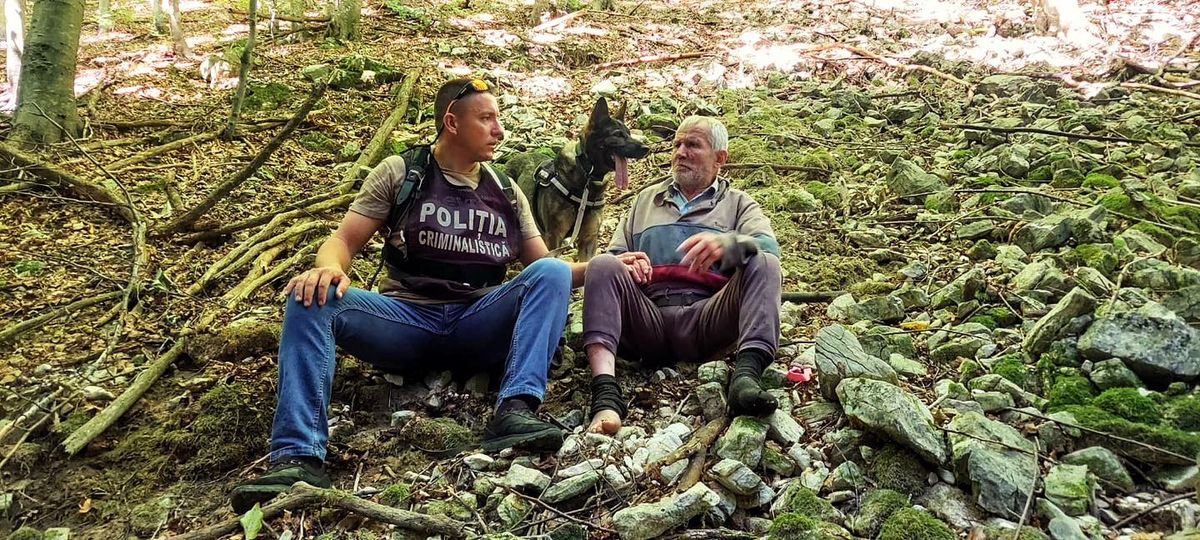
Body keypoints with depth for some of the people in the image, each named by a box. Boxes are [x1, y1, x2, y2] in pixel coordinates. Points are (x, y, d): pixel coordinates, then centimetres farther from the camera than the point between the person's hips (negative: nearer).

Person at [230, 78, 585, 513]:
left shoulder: (506, 193, 16)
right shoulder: (400, 173, 8)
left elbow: (543, 266, 15)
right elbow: (343, 240, 2)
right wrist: (329, 267, -22)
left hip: (480, 329, 2)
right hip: (406, 322, -1)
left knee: (551, 273, -22)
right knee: (312, 296, -26)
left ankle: (515, 411, -39)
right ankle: (298, 457, -37)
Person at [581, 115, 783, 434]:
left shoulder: (738, 203, 20)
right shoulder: (646, 199, 30)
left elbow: (768, 246, -1)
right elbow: (615, 254, 22)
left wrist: (727, 244, -25)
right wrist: (623, 262, -5)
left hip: (705, 320, -2)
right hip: (647, 318, 2)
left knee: (763, 265, -23)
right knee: (603, 266, -24)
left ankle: (747, 373, -46)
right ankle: (605, 390, -43)